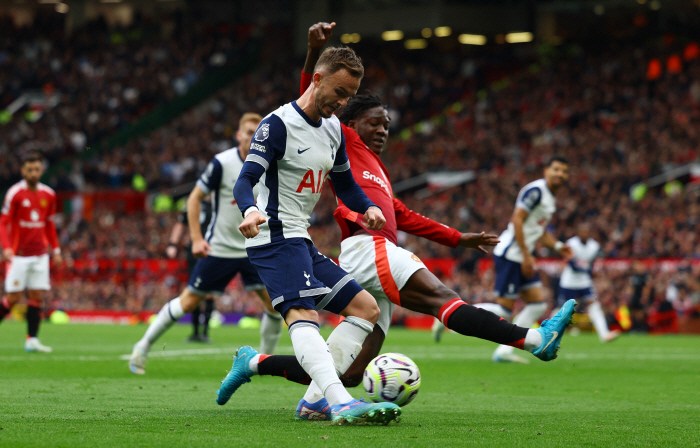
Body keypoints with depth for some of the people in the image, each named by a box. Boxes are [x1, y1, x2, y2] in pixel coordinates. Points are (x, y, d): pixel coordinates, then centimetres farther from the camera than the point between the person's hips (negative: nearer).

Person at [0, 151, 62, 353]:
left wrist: (56, 250, 12)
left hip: (40, 255, 4)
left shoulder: (48, 195, 7)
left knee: (37, 296, 0)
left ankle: (32, 340, 2)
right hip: (18, 255, -4)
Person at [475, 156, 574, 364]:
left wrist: (557, 245, 12)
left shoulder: (551, 198, 17)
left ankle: (504, 351, 3)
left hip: (523, 257, 10)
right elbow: (517, 220, -20)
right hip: (510, 254, -10)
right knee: (505, 308, -10)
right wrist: (526, 255, -20)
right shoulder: (535, 190, -14)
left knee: (538, 305, 3)